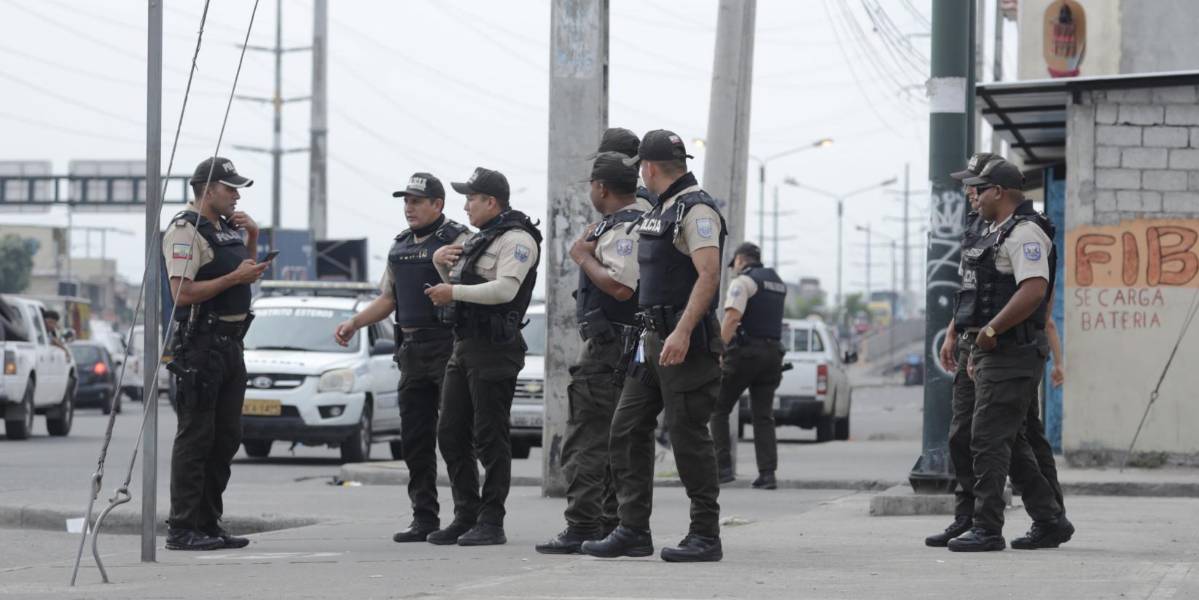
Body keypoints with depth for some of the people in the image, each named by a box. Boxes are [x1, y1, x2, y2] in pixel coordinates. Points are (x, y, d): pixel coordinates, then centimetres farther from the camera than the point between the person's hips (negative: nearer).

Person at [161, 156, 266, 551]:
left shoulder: (227, 228, 16)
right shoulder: (185, 230, -11)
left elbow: (245, 273, 32)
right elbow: (183, 293, -20)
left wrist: (252, 237, 15)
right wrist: (235, 277, -18)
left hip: (230, 344, 9)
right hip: (199, 345, -9)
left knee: (226, 439, 10)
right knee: (195, 438, -7)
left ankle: (209, 525, 16)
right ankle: (182, 529, -5)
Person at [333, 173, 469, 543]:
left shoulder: (456, 240, -5)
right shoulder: (400, 247, 19)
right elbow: (387, 299, 24)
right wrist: (353, 324, 14)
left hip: (448, 347, -8)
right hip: (412, 352, 8)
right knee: (414, 440, 7)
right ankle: (424, 518, 12)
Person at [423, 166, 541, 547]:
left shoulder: (516, 239, -10)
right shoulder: (480, 240, 21)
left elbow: (505, 288, -23)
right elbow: (462, 285, 30)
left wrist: (454, 293, -21)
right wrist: (441, 263, 11)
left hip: (493, 351, -10)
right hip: (463, 346, 10)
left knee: (489, 439, -7)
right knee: (451, 434, 9)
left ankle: (491, 523, -4)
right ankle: (466, 518, 14)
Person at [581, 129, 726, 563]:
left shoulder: (697, 209, -13)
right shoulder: (661, 211, 18)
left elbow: (708, 274, -23)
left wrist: (683, 332, -30)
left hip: (686, 344, -10)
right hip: (654, 340, 10)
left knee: (688, 437, -6)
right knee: (627, 430, 6)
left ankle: (706, 535, 1)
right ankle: (633, 531, 7)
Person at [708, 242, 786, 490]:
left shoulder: (743, 281, -7)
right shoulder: (779, 284, 18)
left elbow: (732, 317, -20)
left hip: (744, 352, -7)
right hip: (772, 353, 7)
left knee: (718, 409, 4)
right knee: (763, 416, 5)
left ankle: (723, 467, -5)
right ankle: (767, 473, -5)